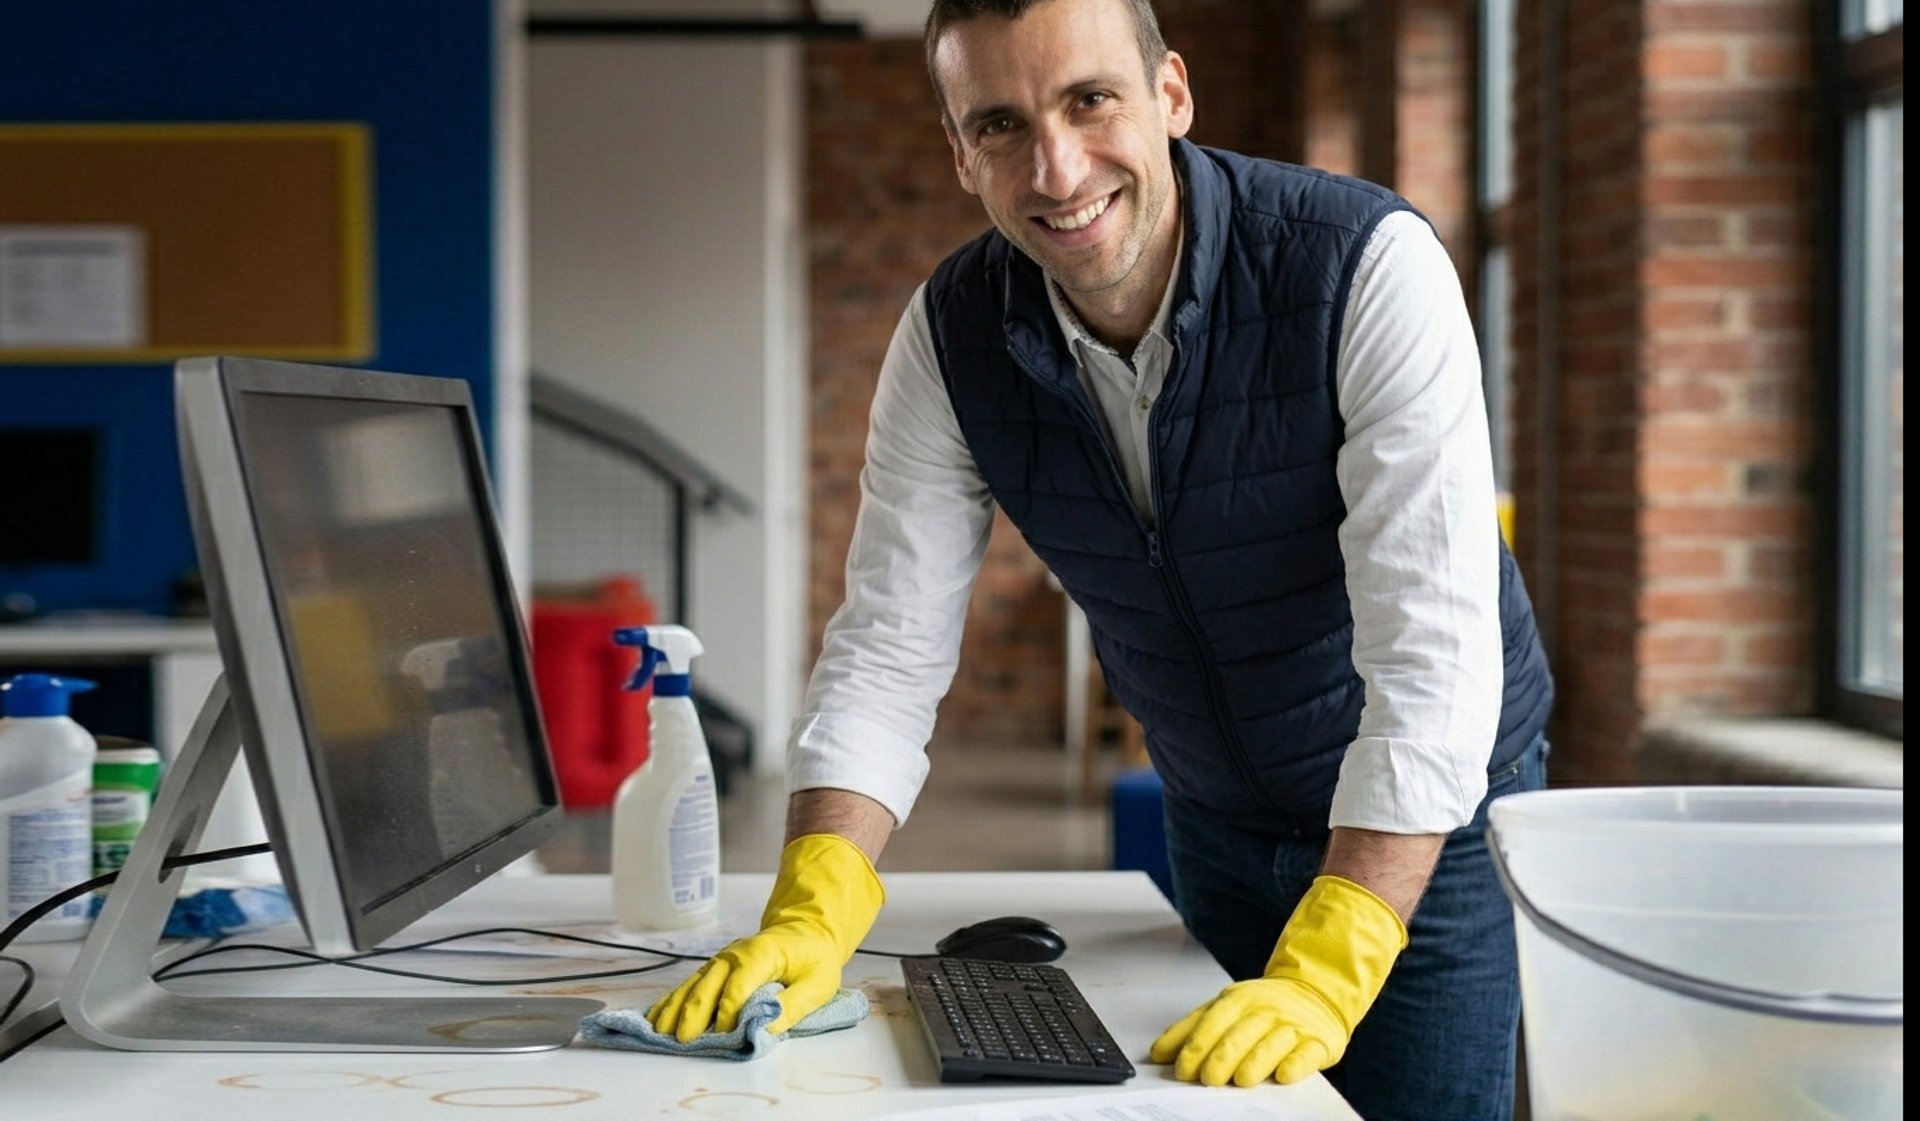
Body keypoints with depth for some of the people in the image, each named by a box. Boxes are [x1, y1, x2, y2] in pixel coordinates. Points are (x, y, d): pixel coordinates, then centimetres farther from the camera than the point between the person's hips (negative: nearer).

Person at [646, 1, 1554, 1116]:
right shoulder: (954, 334, -13)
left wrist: (1324, 977, -40)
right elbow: (889, 646, -12)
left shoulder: (1371, 268, -27)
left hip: (1430, 827, -3)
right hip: (1217, 826, 4)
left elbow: (1431, 654, -33)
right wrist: (808, 920, -27)